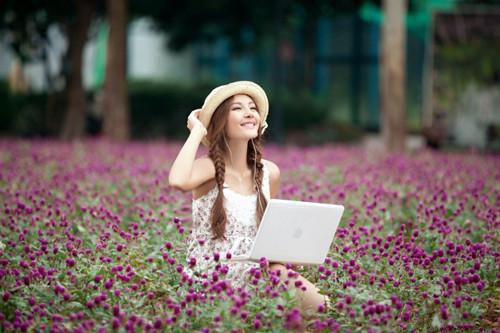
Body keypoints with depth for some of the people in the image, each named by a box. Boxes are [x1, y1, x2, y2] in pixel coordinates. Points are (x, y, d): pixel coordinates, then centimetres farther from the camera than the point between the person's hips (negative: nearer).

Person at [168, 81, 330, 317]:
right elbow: (178, 181, -35)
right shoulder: (209, 167, -11)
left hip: (250, 286, 5)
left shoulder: (269, 173, 5)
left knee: (315, 301, -19)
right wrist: (197, 131, -19)